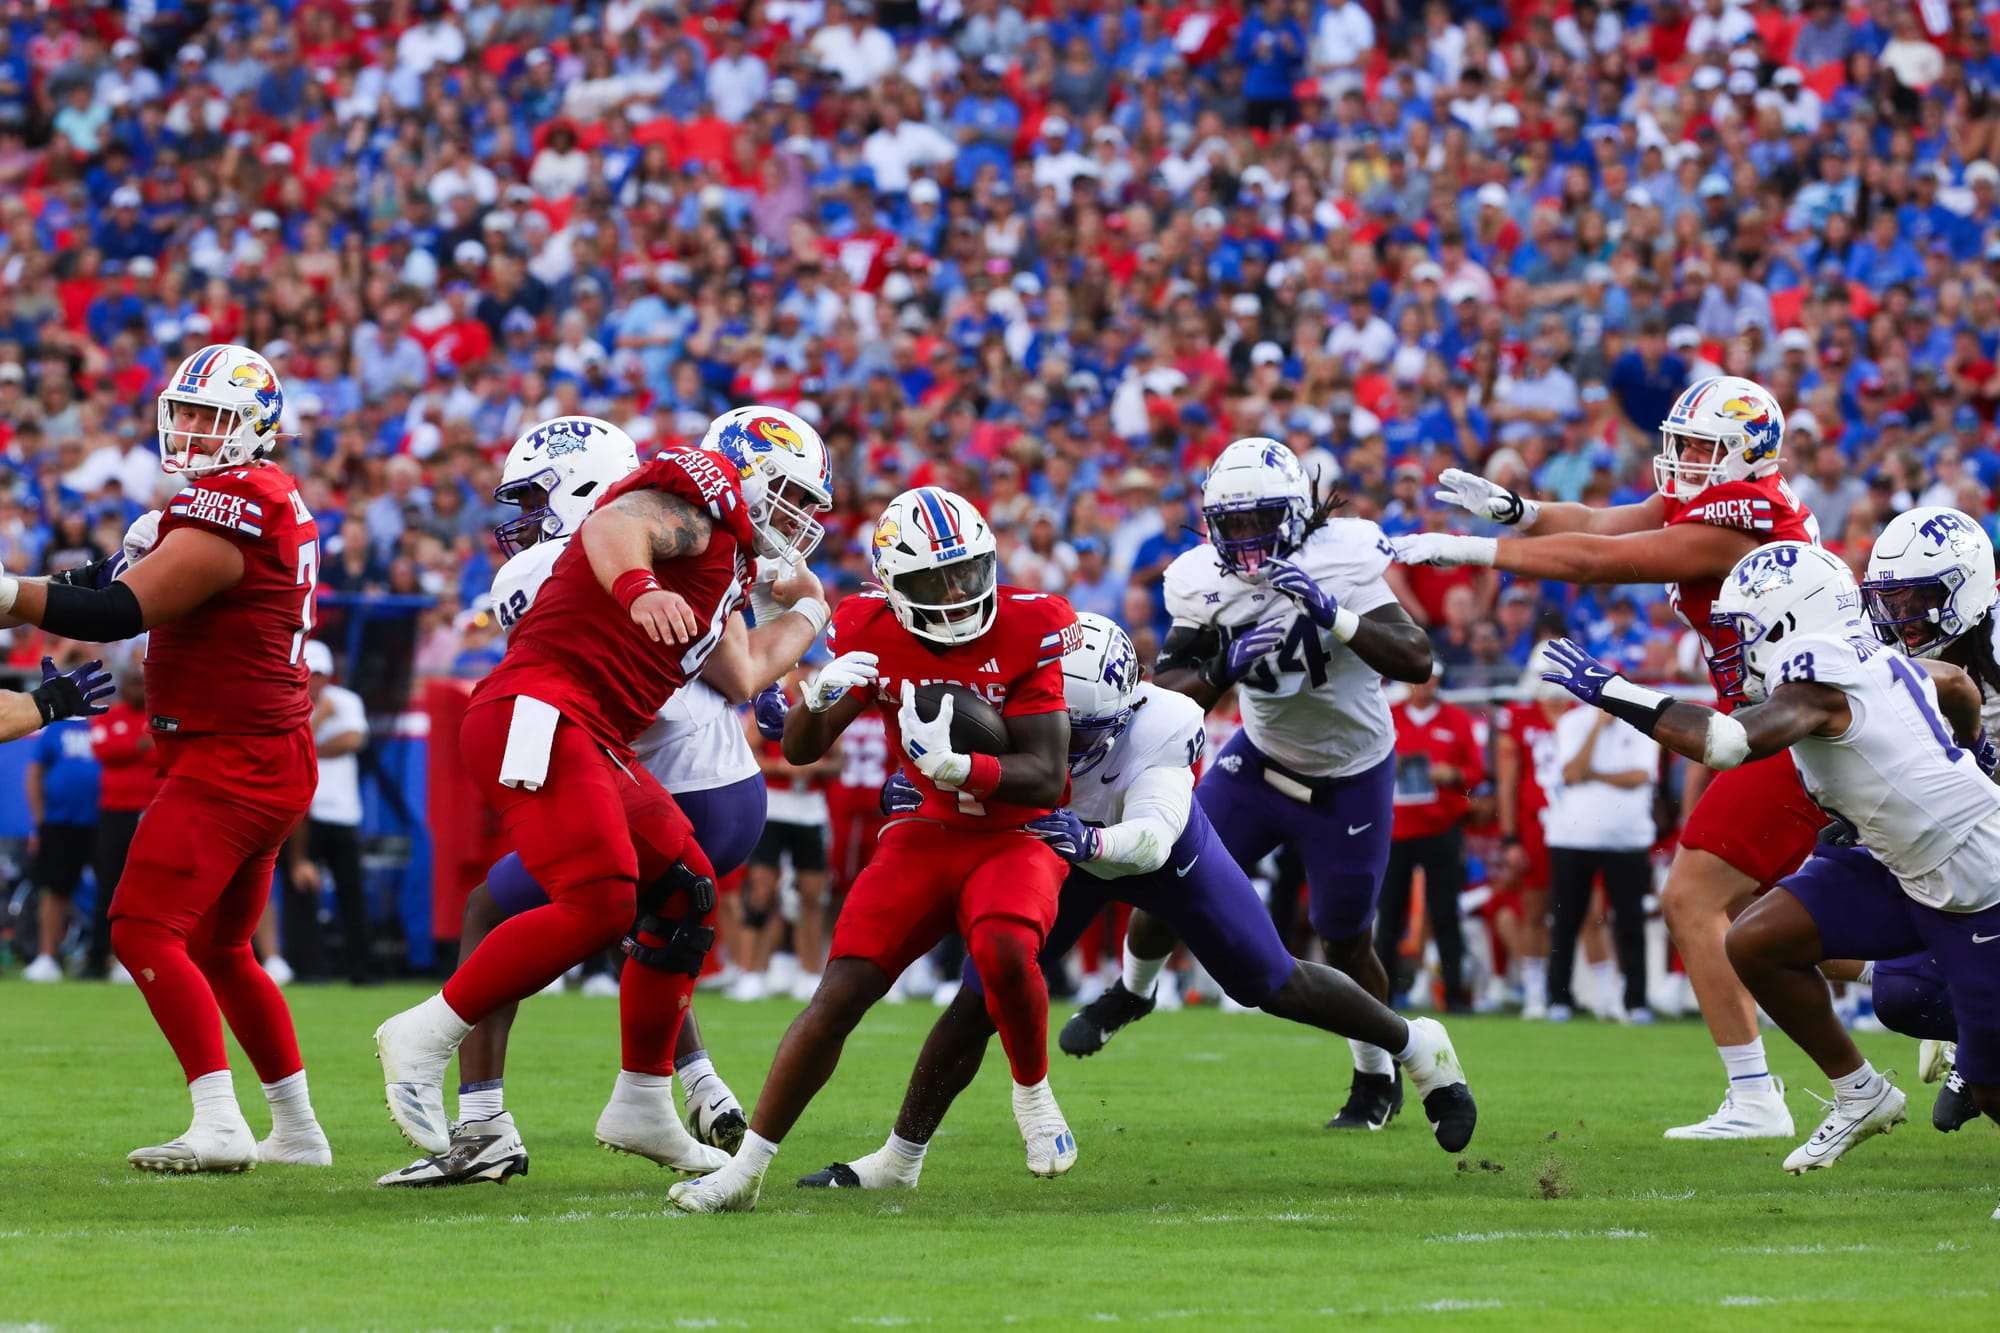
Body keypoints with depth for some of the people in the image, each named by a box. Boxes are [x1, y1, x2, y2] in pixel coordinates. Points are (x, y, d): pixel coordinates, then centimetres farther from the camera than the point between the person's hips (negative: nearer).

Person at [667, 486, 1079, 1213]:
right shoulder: (871, 632, -7)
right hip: (925, 834, 3)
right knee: (842, 992, -10)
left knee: (1004, 950, -34)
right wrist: (821, 695, -27)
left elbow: (1047, 779, -19)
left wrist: (954, 766, -37)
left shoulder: (1030, 629, -17)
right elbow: (799, 750, -3)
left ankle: (1033, 1096, -5)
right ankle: (746, 1167, 0)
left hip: (1017, 836, -3)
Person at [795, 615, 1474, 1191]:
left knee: (1276, 986, 6)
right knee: (977, 1002, -5)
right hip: (1065, 851, 2)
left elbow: (1150, 841, -49)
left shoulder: (1159, 727, -41)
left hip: (1161, 847, -2)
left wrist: (1089, 842, -70)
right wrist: (913, 784, -41)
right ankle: (897, 1160, 12)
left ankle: (1419, 1046, 31)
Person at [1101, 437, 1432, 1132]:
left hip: (1350, 781, -3)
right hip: (1260, 758, 3)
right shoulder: (1205, 583, -14)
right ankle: (1132, 990, 30)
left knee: (1344, 942, 4)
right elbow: (1172, 697, -14)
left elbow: (1418, 662, -29)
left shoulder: (1341, 560, -24)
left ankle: (1378, 1076, 28)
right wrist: (1224, 669, -34)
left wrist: (1336, 616, -42)